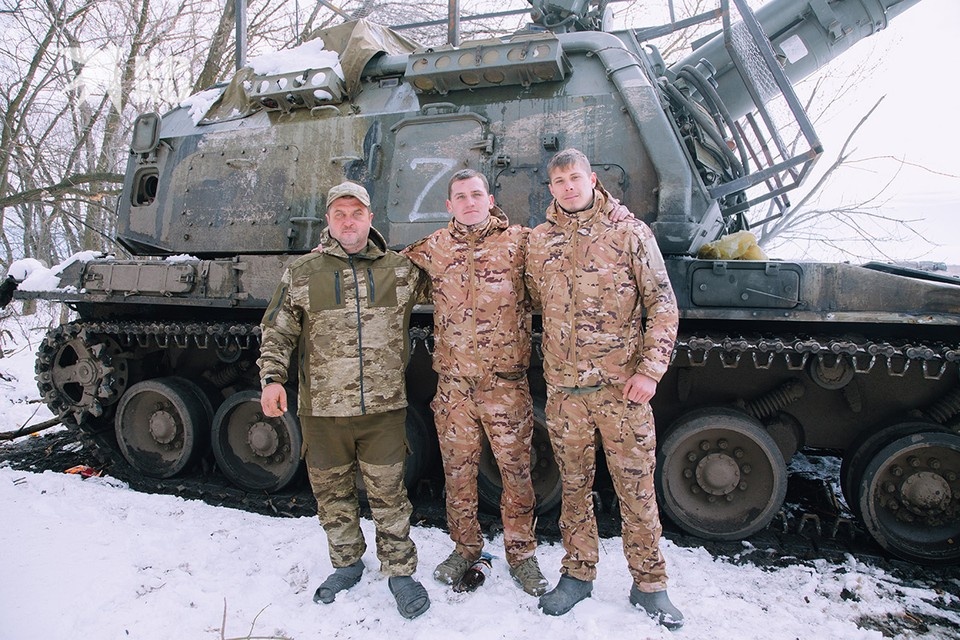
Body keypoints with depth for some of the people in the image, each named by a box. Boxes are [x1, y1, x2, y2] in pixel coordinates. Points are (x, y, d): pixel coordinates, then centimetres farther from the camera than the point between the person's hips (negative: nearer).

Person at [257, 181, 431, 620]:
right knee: (332, 493, 14)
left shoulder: (401, 270, 5)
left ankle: (400, 572, 23)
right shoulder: (301, 273, 4)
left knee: (388, 494, 5)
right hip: (321, 409, 1)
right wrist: (272, 378, -6)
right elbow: (276, 331, 6)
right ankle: (347, 564, 35)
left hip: (384, 406, -1)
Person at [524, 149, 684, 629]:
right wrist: (553, 361, 11)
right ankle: (577, 574, 31)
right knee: (573, 485, 13)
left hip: (623, 386, -2)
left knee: (636, 487, 5)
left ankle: (649, 584, 23)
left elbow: (662, 304, -3)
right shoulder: (540, 240, 8)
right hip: (564, 388, 3)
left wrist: (650, 369, -10)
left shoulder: (630, 232, -1)